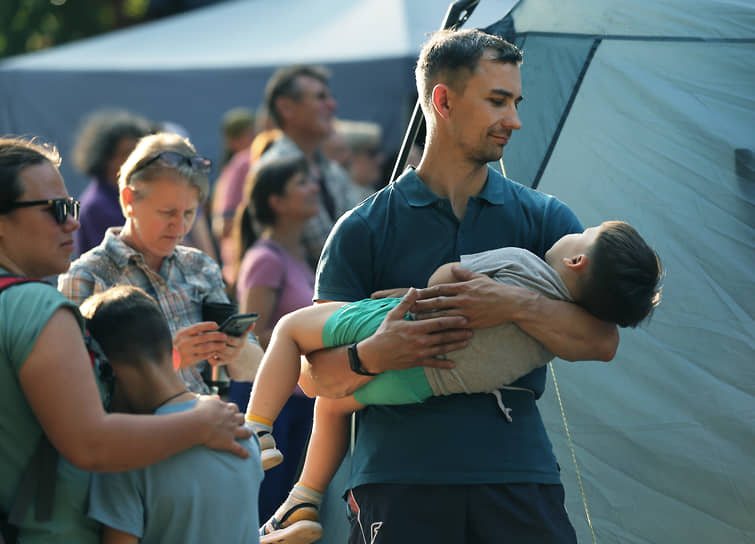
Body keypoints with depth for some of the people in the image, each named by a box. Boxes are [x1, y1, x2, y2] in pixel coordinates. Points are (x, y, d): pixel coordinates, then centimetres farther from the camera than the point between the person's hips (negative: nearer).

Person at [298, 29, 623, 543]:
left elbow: (602, 340, -1)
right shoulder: (364, 230, 7)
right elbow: (314, 377, 4)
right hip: (399, 478, -2)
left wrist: (516, 305, -17)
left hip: (519, 477, 2)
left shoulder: (544, 219, 11)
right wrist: (371, 356, -17)